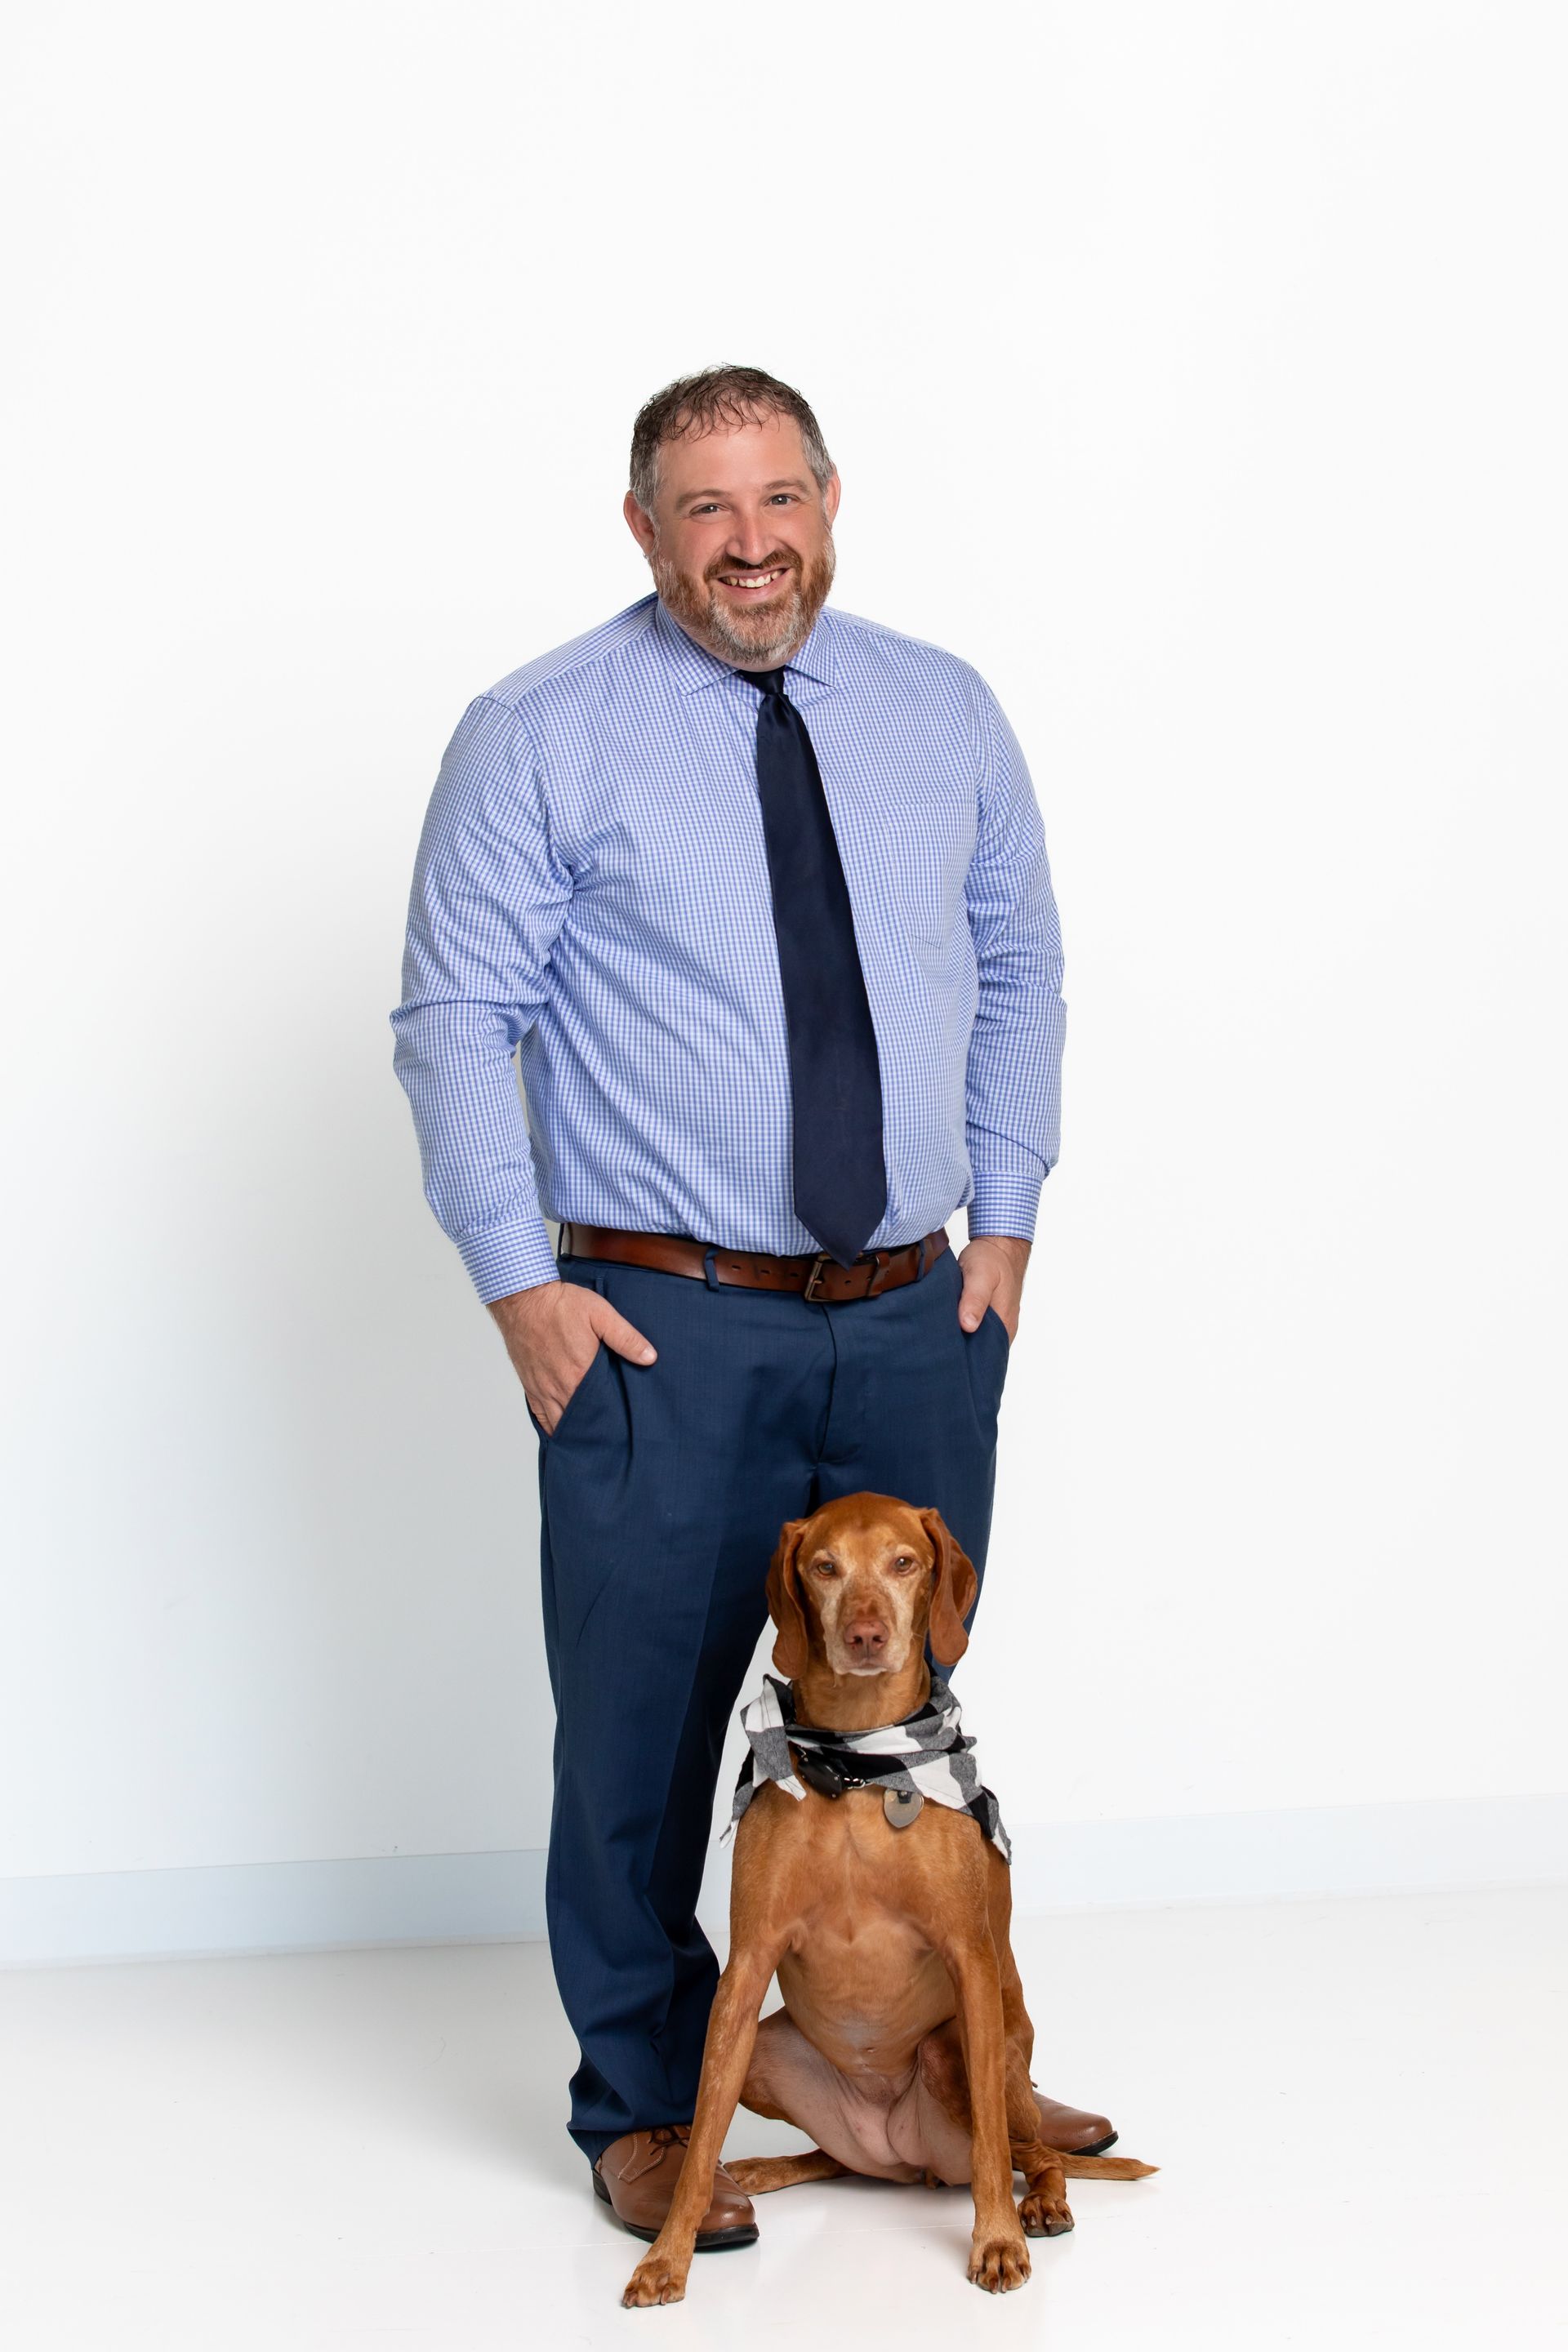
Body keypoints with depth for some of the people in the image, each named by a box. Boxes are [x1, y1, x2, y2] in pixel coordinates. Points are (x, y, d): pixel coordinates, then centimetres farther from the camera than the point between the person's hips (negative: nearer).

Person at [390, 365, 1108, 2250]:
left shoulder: (944, 714, 7)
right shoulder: (539, 737, -5)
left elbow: (1017, 966, 15)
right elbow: (455, 1020, -5)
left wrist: (1005, 1214, 7)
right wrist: (519, 1281, -11)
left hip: (918, 1318, 4)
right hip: (661, 1329, -4)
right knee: (643, 1733, 3)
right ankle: (644, 2111, 22)